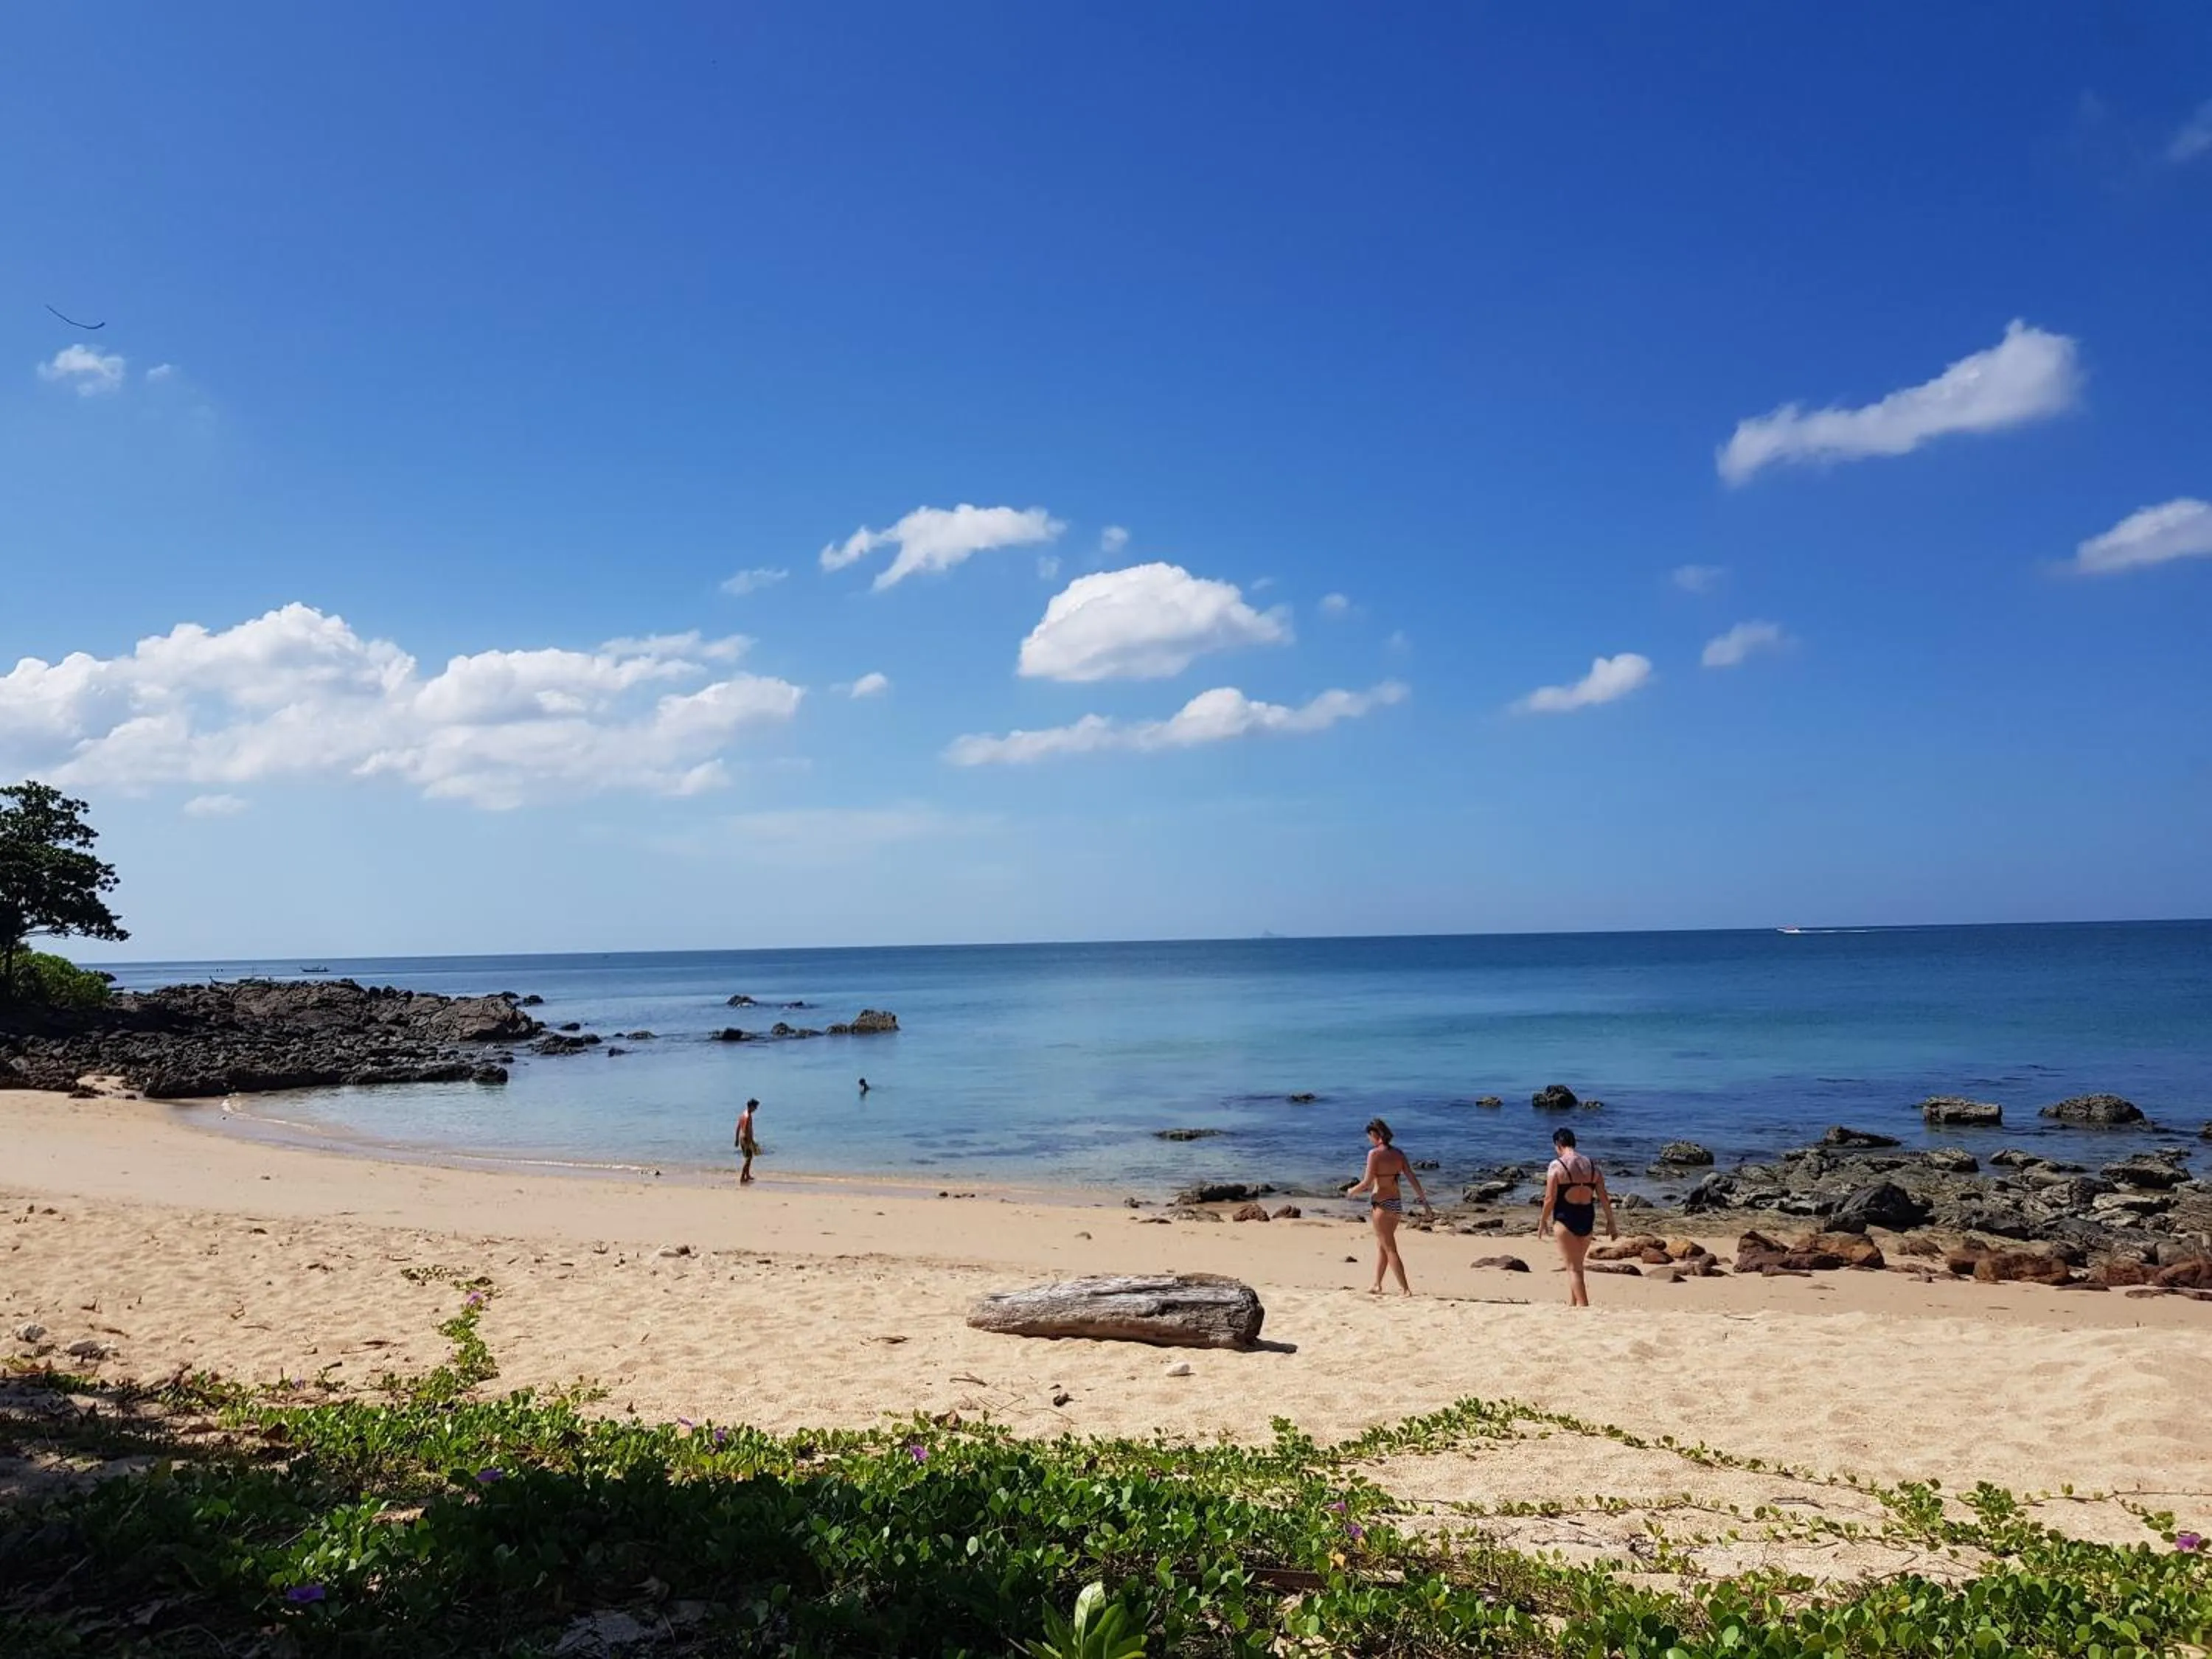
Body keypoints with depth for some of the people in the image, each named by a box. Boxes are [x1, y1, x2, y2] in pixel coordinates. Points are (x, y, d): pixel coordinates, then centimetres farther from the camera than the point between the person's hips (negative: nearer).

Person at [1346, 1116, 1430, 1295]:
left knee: (1390, 1249, 0)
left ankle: (1405, 1289, -1)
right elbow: (1412, 1178, 4)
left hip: (1382, 1205, -7)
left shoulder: (1375, 1153, -14)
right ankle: (1377, 1286, 24)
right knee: (1381, 1245, 19)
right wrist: (1424, 1199, 11)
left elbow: (1367, 1182, -15)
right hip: (1397, 1204, 7)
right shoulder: (1398, 1153, 5)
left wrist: (1352, 1191, 2)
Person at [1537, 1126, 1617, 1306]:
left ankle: (1583, 1305, -3)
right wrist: (1611, 1222, 14)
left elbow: (1550, 1199, -11)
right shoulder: (1592, 1166, 5)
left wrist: (1543, 1222, 1)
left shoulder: (1557, 1166, -10)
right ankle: (1571, 1305, 25)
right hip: (1587, 1218, 6)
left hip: (1566, 1218, -6)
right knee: (1576, 1265, 20)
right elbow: (1603, 1197, 6)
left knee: (1573, 1267, 1)